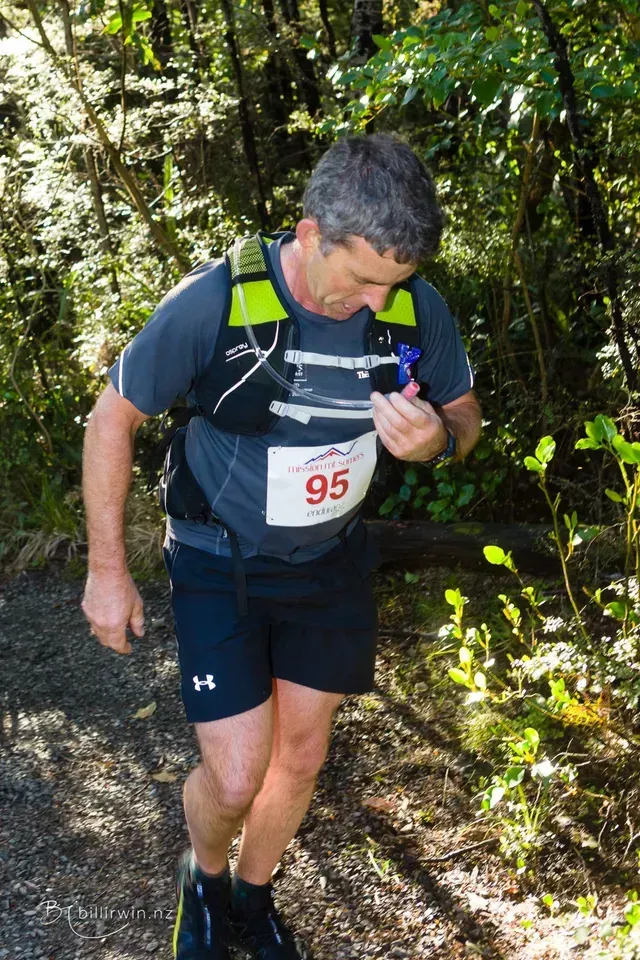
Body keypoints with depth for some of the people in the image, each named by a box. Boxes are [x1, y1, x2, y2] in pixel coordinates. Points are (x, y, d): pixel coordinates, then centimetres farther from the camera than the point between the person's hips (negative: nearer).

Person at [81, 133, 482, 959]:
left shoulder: (415, 308, -16)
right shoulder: (213, 303, -27)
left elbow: (465, 411, 2)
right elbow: (113, 419, -13)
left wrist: (438, 439, -24)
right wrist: (107, 571, -9)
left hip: (330, 560, 4)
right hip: (219, 565, -3)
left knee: (301, 756, 16)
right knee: (235, 778, -5)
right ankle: (202, 879, 32)